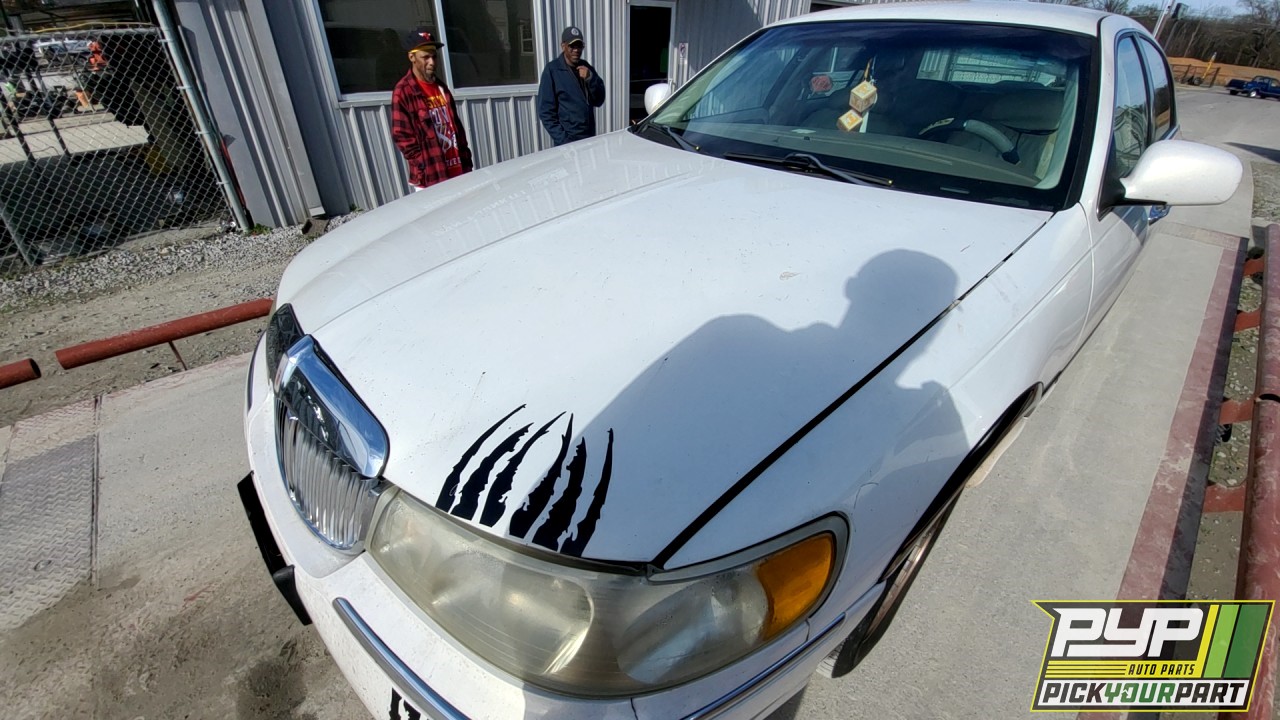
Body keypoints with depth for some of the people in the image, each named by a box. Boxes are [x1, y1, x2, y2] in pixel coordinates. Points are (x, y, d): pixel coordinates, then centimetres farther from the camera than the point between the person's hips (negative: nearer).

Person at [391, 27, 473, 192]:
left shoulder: (440, 86, 13)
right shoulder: (403, 92, -7)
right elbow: (402, 136, -10)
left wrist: (466, 159, 9)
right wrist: (424, 169, -14)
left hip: (456, 169, 6)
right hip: (429, 177, -6)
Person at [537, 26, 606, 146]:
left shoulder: (586, 67, 9)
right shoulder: (552, 70, -6)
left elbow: (599, 100, 7)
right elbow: (546, 111, -9)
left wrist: (590, 78, -10)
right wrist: (562, 139, -17)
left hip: (590, 136, 5)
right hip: (568, 141, -5)